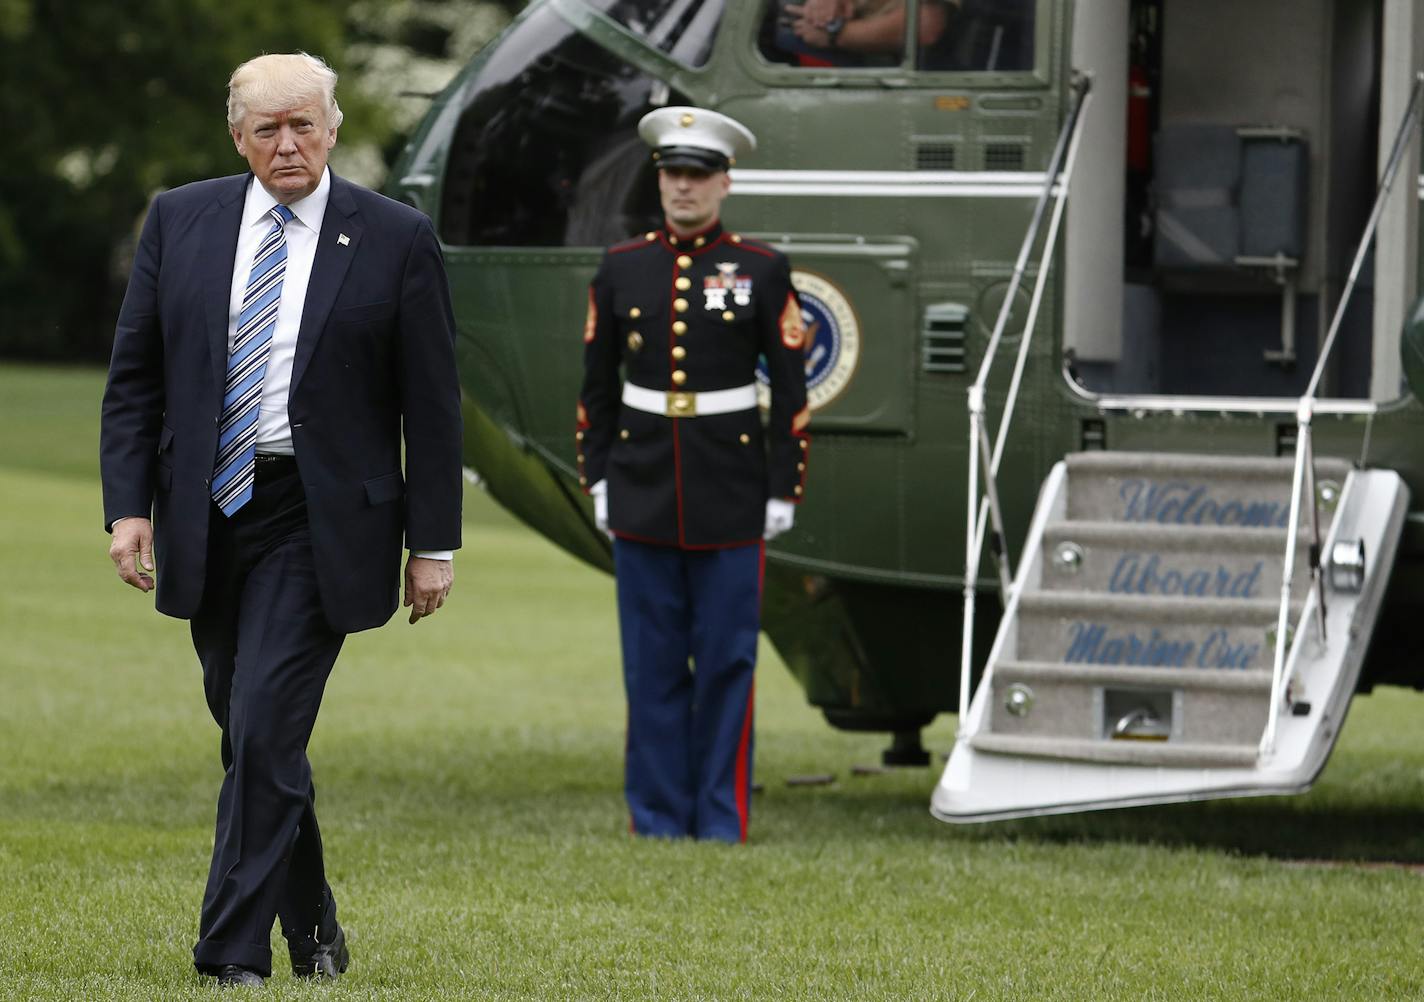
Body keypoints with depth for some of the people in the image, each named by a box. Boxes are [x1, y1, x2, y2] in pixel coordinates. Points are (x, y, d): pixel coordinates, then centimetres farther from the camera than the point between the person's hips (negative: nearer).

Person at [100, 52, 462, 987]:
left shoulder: (396, 238, -3)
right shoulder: (180, 220, 5)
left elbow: (432, 403, -1)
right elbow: (135, 377, 7)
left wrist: (434, 542, -3)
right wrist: (129, 505, -2)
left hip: (318, 521, -4)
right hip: (208, 514, 4)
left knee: (267, 733, -13)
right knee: (249, 735, 12)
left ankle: (236, 956, -9)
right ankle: (311, 927, 29)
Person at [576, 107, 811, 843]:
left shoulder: (762, 272, 0)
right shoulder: (621, 269, 6)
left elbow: (791, 390, 0)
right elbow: (596, 383, 11)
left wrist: (783, 491, -4)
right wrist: (596, 478, 4)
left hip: (731, 500, -2)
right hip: (643, 497, 2)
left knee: (727, 661, 1)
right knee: (652, 664, 4)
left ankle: (720, 821, 6)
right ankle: (657, 817, 9)